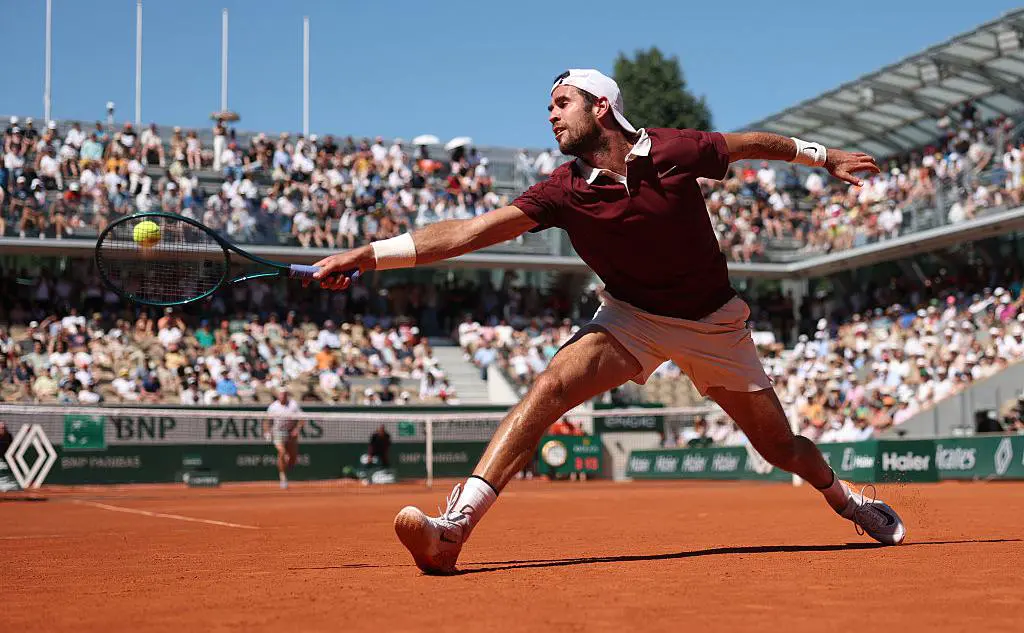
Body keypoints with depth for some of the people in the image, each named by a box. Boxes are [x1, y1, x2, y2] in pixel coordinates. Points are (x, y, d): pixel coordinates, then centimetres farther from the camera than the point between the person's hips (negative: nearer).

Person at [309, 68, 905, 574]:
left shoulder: (675, 150, -18)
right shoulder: (566, 190, -16)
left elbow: (749, 143, 2)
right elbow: (472, 230, -23)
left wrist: (820, 154, 16)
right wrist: (371, 254, -33)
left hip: (714, 323, 0)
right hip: (631, 317, 0)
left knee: (780, 445, 8)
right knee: (548, 389, -26)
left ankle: (846, 499, 43)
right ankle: (454, 529, -32)